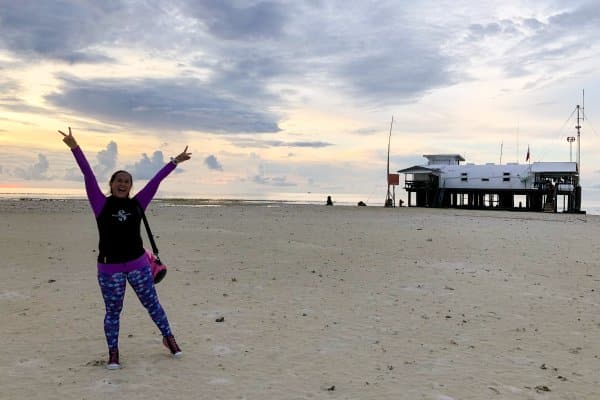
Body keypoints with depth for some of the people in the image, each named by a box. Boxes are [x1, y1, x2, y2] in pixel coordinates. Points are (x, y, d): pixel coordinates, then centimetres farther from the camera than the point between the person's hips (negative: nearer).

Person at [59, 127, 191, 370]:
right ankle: (113, 353, 22)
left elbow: (156, 180, 5)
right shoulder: (101, 204, -2)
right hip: (109, 268, -2)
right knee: (113, 312, 8)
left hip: (138, 264, 2)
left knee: (152, 304, 12)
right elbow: (89, 177, -10)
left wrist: (175, 162, 9)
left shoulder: (137, 204, 4)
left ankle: (168, 338, 29)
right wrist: (75, 148, -16)